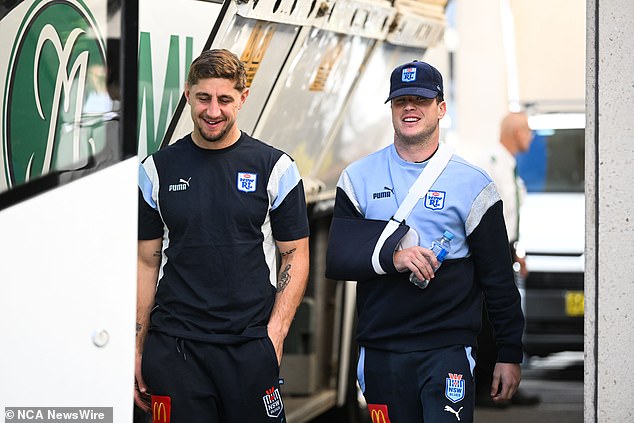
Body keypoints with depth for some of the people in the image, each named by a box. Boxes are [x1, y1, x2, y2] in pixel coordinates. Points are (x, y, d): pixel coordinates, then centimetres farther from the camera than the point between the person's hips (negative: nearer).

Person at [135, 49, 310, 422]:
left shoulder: (274, 167, 3)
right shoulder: (157, 170, 7)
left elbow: (295, 255, 4)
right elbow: (147, 262, 9)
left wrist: (274, 335, -7)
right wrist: (137, 349, 4)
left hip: (251, 346, -1)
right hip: (173, 348, 1)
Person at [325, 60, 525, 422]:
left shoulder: (471, 183, 2)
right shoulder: (359, 178, 8)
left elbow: (498, 277, 4)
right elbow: (335, 258, -1)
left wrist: (510, 354, 2)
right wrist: (391, 257, -19)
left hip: (448, 350, -2)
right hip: (380, 350, 2)